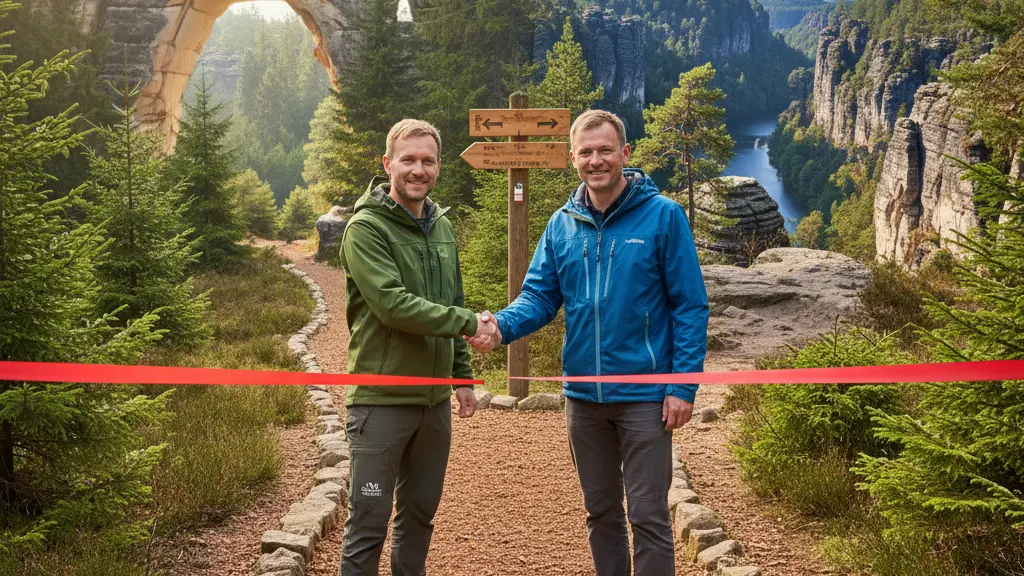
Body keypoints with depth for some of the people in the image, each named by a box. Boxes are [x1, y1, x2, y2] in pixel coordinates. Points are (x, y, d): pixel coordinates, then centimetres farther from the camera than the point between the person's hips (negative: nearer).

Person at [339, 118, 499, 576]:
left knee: (420, 513, 17)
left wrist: (462, 376, 14)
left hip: (435, 400, 7)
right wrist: (468, 322, -18)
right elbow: (392, 304, -22)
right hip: (382, 400, -6)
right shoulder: (366, 228, -11)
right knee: (369, 521, 1)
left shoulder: (442, 227, 11)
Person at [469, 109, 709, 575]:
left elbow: (690, 307, -9)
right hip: (583, 395, 4)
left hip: (644, 394, -4)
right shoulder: (562, 224, 4)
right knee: (600, 511, 17)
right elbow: (540, 297, 3)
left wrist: (683, 385, -14)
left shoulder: (663, 215, -8)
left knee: (648, 515, 1)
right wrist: (501, 327, -18)